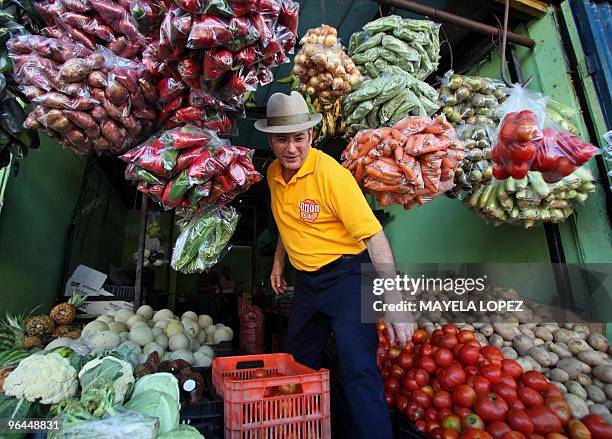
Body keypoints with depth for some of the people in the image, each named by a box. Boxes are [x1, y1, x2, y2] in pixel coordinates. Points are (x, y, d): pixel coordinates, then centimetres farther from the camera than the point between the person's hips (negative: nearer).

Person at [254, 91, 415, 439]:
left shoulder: (331, 173, -21)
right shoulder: (274, 174, 1)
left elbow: (374, 236, -23)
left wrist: (394, 302, -27)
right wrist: (279, 262, 22)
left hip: (346, 275, -7)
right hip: (306, 280, 8)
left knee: (360, 372, -9)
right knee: (298, 365, 23)